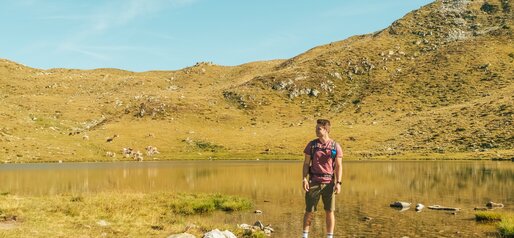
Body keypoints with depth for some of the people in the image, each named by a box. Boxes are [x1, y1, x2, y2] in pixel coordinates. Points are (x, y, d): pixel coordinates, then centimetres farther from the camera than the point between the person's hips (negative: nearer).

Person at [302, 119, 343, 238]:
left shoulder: (335, 146, 0)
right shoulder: (311, 144, 2)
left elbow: (339, 166, 0)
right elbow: (306, 163, 4)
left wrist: (338, 183, -9)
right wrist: (304, 179, -8)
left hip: (329, 183, 0)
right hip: (314, 182, 1)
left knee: (329, 211, 4)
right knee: (309, 211, 4)